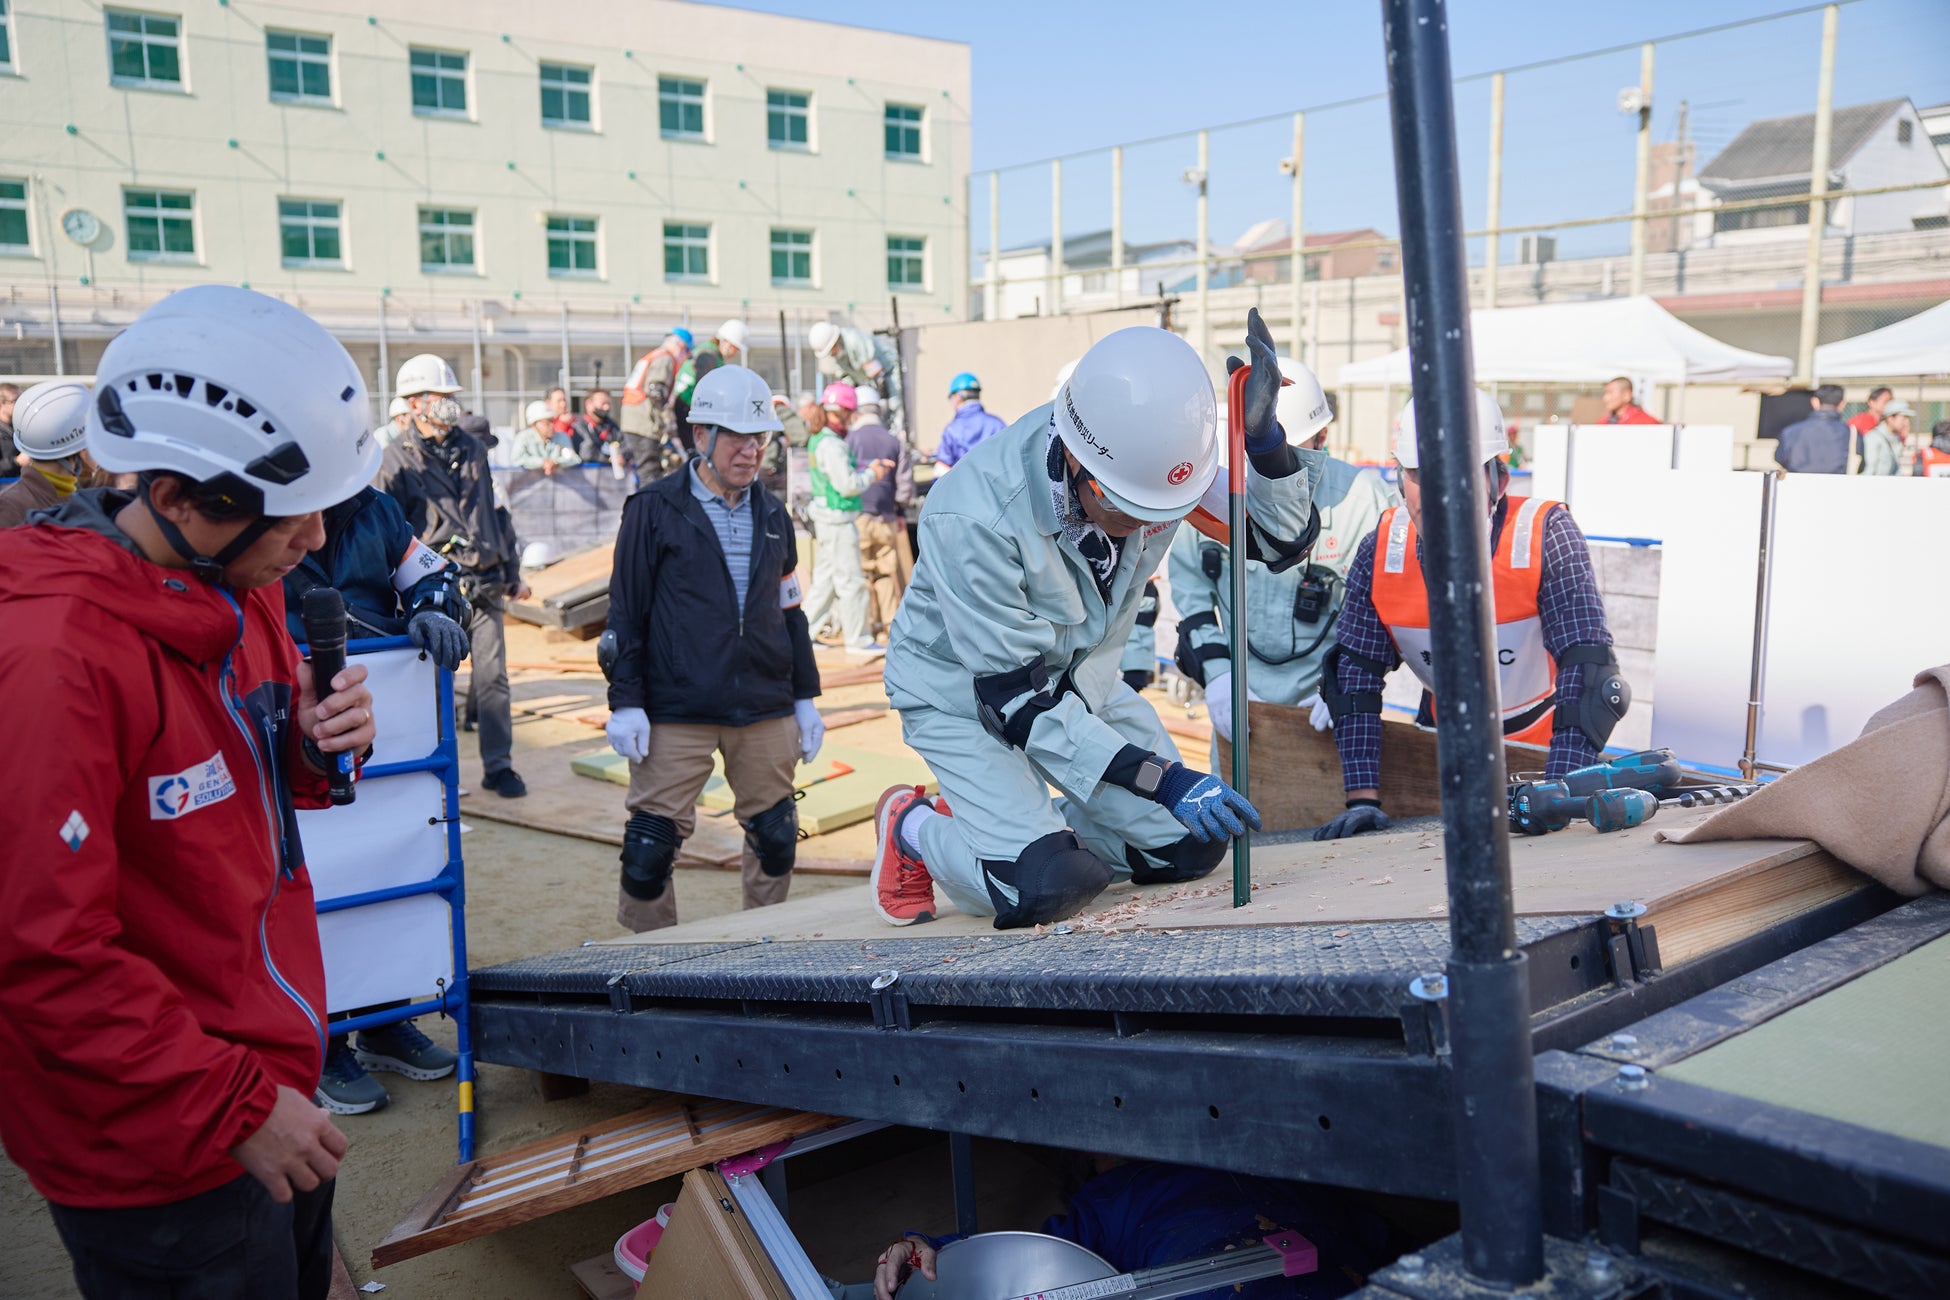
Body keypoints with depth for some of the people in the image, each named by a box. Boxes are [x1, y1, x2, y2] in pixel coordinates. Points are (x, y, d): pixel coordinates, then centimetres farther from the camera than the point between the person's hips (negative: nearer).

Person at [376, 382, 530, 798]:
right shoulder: (398, 461, 0)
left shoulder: (474, 450, 14)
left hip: (485, 584, 4)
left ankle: (498, 765, 8)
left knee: (493, 674, 1)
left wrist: (513, 572, 19)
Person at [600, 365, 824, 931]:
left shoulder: (772, 514, 12)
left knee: (775, 837, 10)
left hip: (766, 710, 4)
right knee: (649, 846, -4)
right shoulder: (655, 509, -2)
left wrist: (805, 698, 16)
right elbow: (625, 611, -1)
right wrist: (625, 702, -7)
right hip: (676, 713, -4)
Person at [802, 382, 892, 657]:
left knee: (825, 579, 16)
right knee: (850, 580, 0)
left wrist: (868, 467, 9)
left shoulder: (819, 439, 11)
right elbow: (847, 485, -20)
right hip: (838, 521, -10)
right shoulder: (831, 444, -19)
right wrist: (872, 474, -5)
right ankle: (858, 639, 8)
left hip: (825, 518, 10)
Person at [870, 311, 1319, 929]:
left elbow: (1283, 538, -9)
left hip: (1080, 680, 6)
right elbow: (1016, 697, -29)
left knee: (1189, 848, 0)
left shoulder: (1154, 448, -20)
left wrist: (1264, 439, -31)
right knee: (1043, 889, -23)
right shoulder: (975, 519, -36)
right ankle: (913, 828, 8)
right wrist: (1164, 780, -32)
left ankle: (996, 821, 19)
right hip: (964, 692, -6)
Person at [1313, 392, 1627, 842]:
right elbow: (1355, 671, -14)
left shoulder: (1545, 537, -28)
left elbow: (1586, 665, -31)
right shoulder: (1381, 549, -19)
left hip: (1544, 741, -2)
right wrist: (1363, 798, -22)